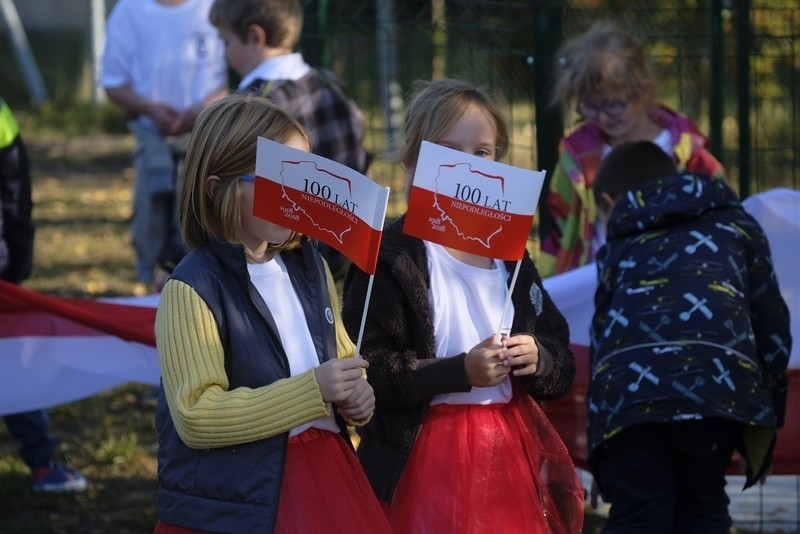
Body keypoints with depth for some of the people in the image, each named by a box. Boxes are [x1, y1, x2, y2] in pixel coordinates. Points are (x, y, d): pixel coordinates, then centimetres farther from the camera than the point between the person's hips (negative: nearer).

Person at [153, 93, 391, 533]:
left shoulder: (311, 267, 10)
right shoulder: (192, 290, -13)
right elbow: (196, 418, -20)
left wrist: (356, 393, 0)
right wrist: (312, 391, -22)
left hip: (324, 478, 6)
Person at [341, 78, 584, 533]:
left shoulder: (510, 253, 13)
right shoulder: (388, 256, -7)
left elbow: (563, 367, 15)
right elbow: (367, 373, -15)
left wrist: (537, 360, -8)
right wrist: (462, 371, -22)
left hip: (511, 450, 6)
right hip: (424, 458, -5)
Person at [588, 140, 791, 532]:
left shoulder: (618, 247, 32)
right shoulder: (735, 224, 30)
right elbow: (771, 321, 22)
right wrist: (770, 409, 28)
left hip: (627, 392, 0)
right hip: (715, 383, 0)